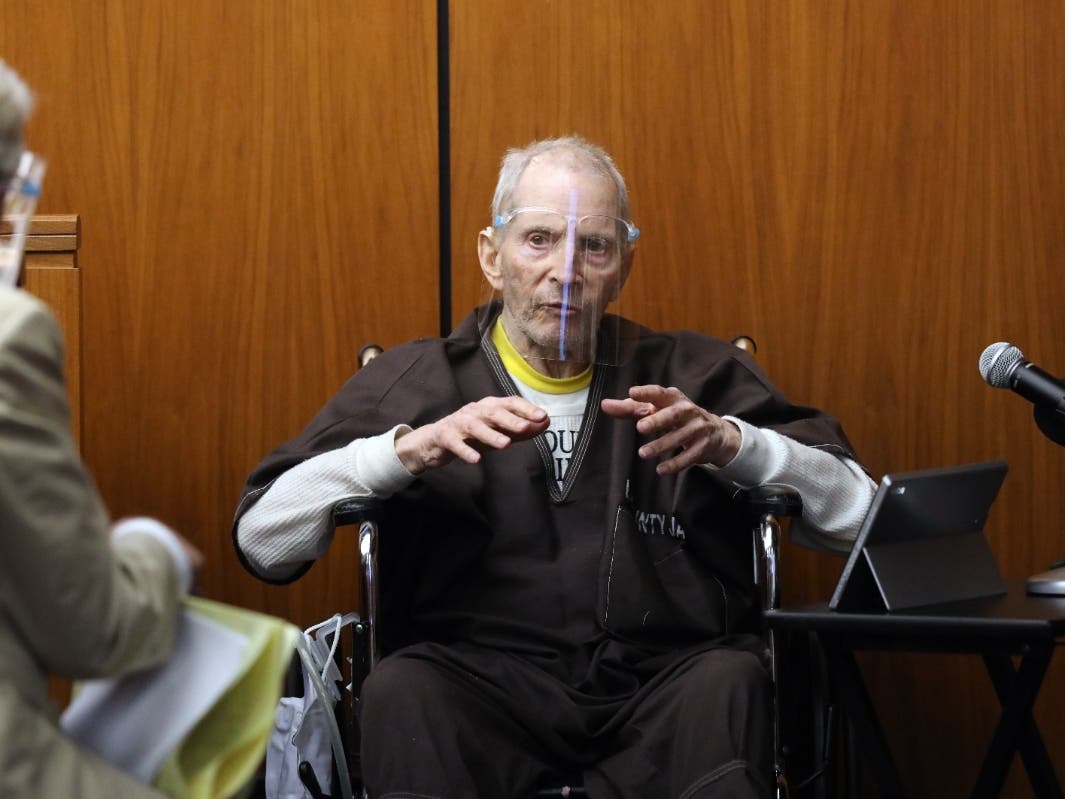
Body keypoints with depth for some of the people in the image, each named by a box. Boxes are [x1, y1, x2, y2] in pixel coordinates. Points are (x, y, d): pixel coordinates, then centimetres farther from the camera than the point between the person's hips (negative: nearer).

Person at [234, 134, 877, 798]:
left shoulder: (695, 376, 17)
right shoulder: (413, 382, 15)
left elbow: (859, 513, 9)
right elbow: (263, 541, 3)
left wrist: (731, 442, -7)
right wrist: (408, 449, -11)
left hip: (665, 679, 0)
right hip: (482, 679, 0)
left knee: (728, 685, -32)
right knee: (402, 692, -32)